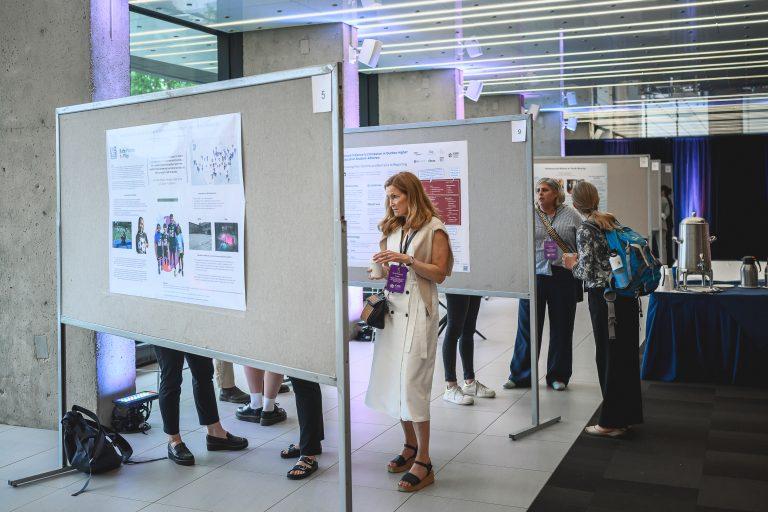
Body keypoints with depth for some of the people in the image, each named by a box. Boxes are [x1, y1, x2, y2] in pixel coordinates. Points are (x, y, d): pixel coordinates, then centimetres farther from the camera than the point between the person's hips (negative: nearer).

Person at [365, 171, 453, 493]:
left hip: (417, 312, -6)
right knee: (395, 380, 7)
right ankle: (410, 446, 23)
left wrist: (407, 260, -16)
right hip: (392, 308, 6)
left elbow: (439, 273, -7)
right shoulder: (392, 229, 15)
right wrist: (381, 270, 1)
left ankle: (423, 462, -2)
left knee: (411, 383, -9)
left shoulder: (433, 228, -3)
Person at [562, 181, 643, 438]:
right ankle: (628, 413, 25)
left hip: (604, 298, -7)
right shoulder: (612, 220, 9)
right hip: (627, 294, 7)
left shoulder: (585, 230, -12)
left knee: (608, 357, 1)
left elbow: (587, 272, -17)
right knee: (626, 353, 14)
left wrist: (573, 264, 4)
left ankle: (611, 422, 10)